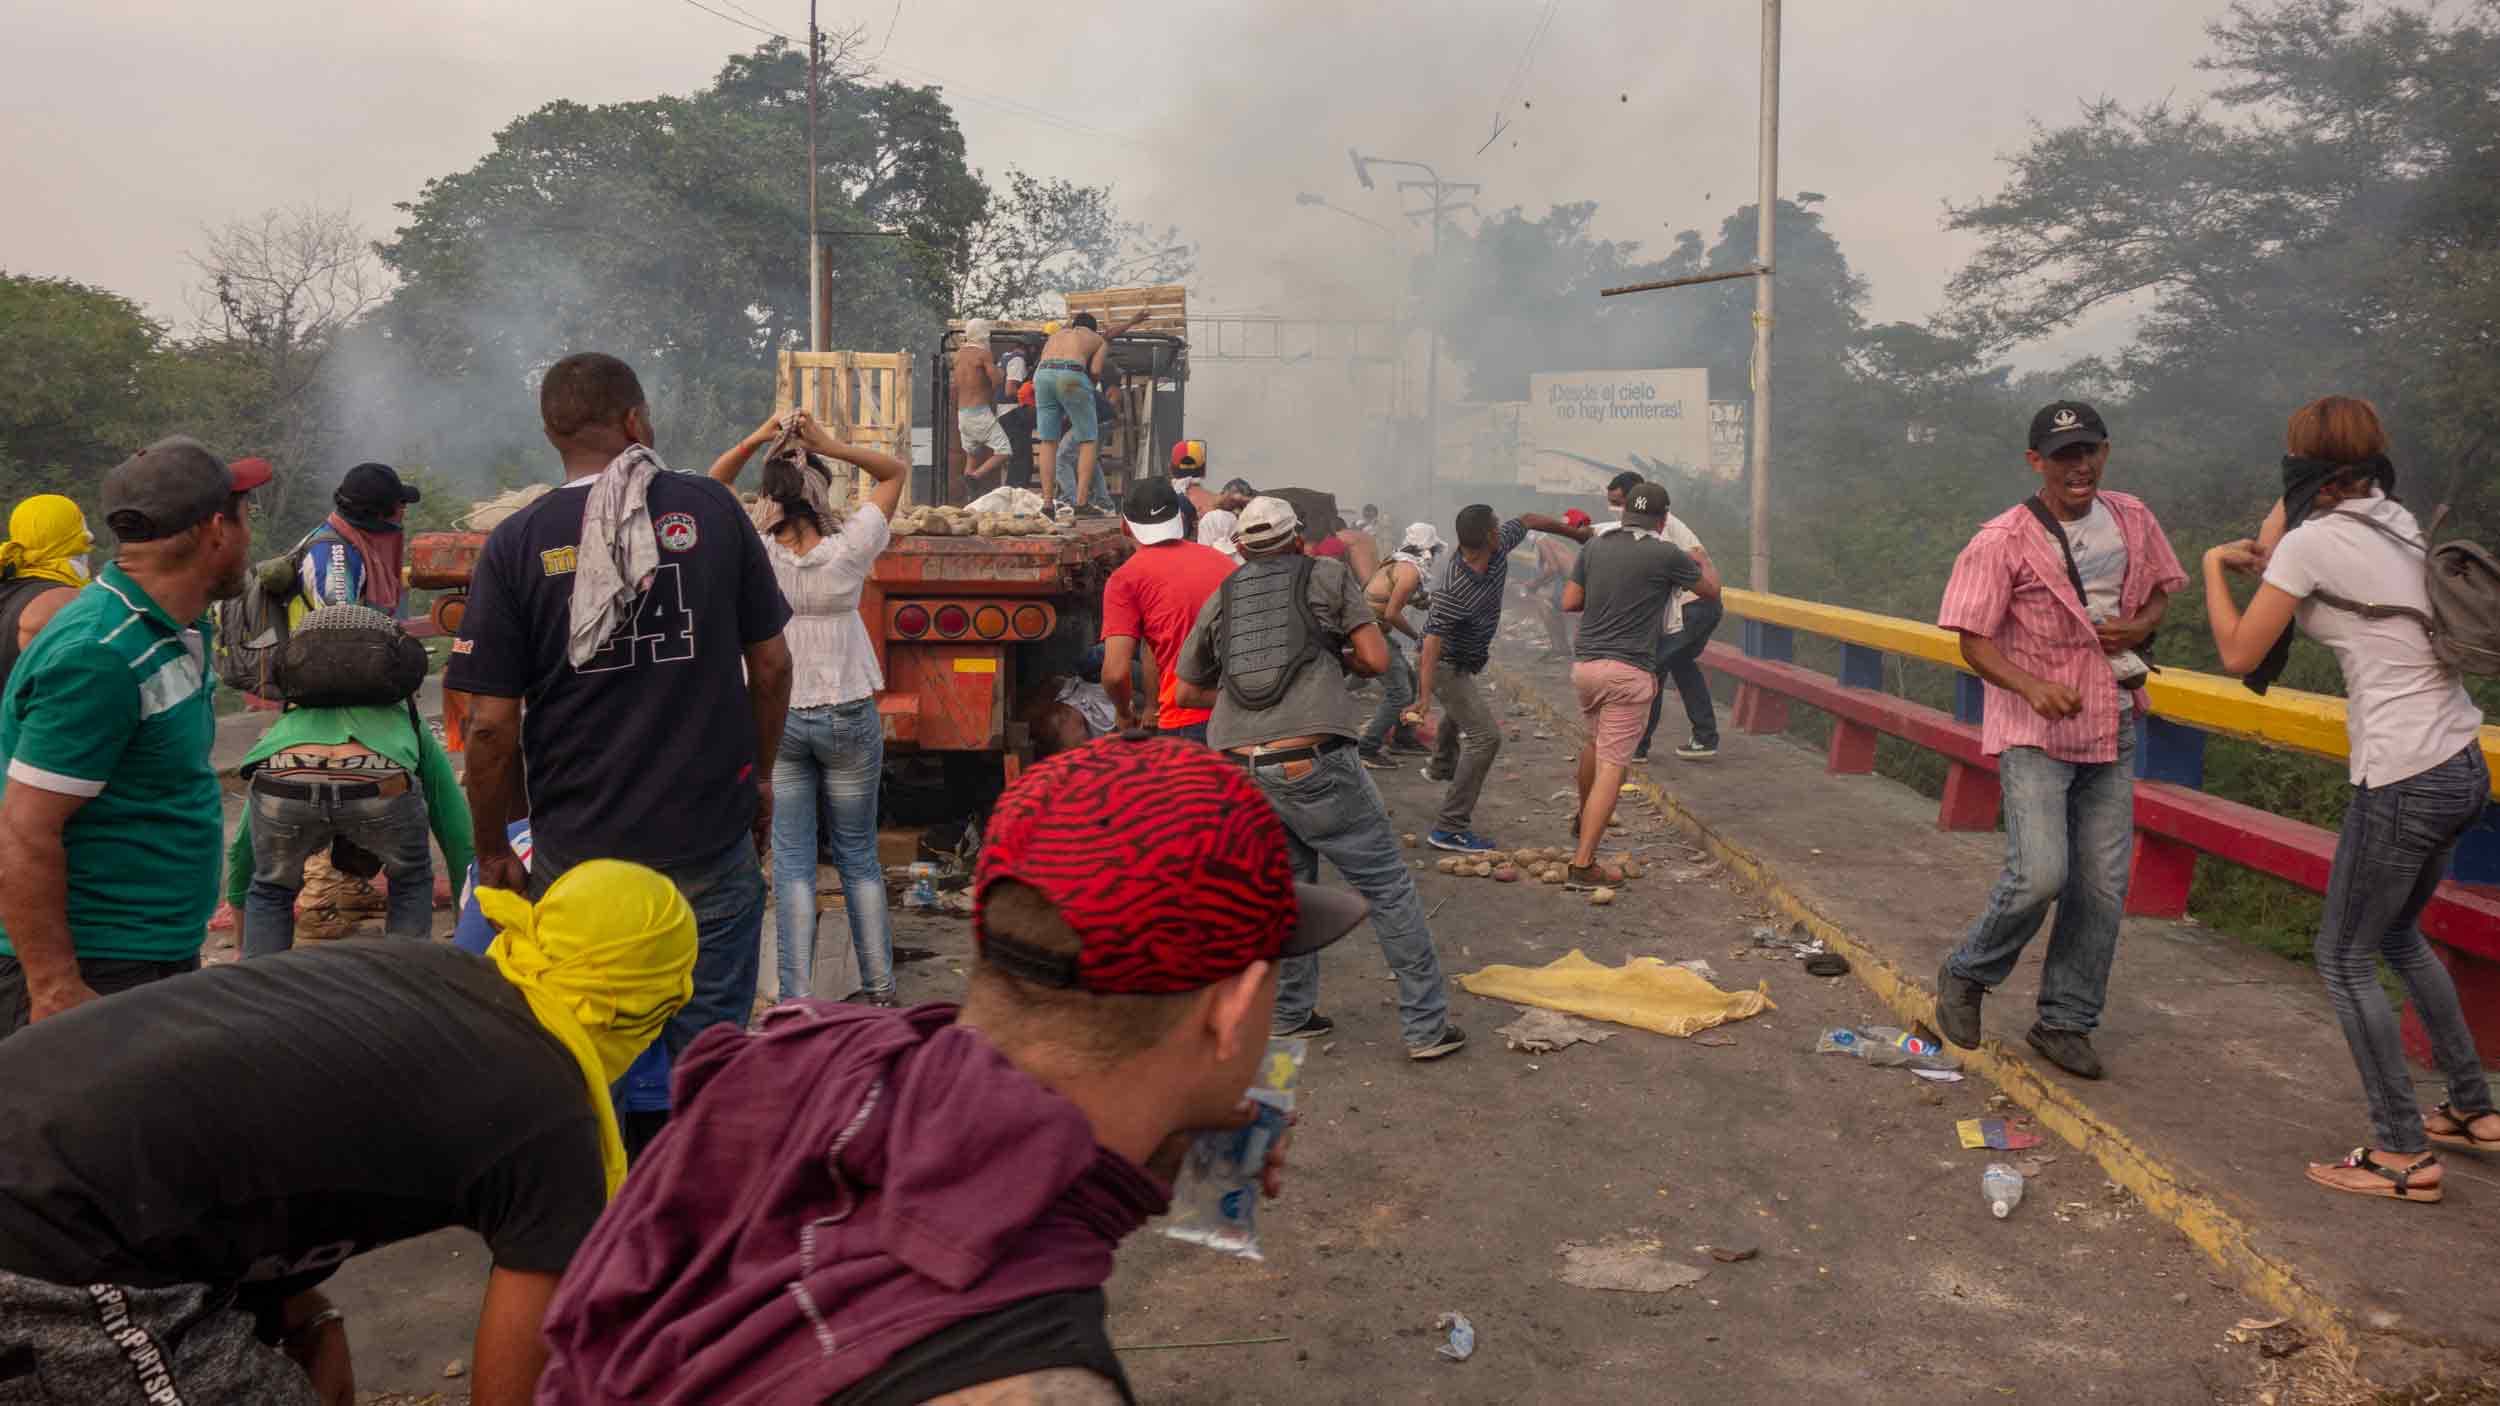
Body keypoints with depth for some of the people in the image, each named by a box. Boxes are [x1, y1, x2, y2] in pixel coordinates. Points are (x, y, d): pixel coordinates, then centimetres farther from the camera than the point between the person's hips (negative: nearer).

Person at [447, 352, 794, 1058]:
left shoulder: (516, 544, -4)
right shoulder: (711, 509, -2)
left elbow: (492, 725, -6)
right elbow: (770, 664, 3)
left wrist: (491, 850, 6)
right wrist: (760, 776, 16)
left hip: (578, 849, 0)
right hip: (710, 837, 0)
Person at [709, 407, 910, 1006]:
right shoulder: (848, 550, -12)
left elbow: (714, 484, 6)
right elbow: (897, 471, 1)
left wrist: (757, 439, -7)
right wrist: (830, 447, -10)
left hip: (777, 720, 0)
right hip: (848, 717, 0)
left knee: (791, 861, 5)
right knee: (859, 856, 13)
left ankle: (794, 998, 5)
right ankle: (879, 987, 20)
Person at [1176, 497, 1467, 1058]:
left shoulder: (1220, 599, 17)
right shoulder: (1327, 575, 8)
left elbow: (1187, 690, 23)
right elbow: (1376, 659, 2)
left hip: (1240, 770, 5)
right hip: (1313, 763, -4)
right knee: (1387, 885, 3)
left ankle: (1292, 1013, 23)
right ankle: (1426, 1027, 4)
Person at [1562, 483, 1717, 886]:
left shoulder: (1595, 548, 5)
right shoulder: (1665, 554, -8)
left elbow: (1569, 602, 8)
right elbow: (1711, 590, 7)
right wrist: (1701, 560, 27)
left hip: (1584, 664, 6)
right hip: (1627, 672, -6)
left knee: (1595, 741, 30)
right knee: (1612, 766, -6)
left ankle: (1586, 819, 50)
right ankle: (1583, 864, -11)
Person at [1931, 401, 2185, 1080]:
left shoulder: (2132, 520, 7)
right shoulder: (2002, 541, -10)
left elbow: (2161, 589, 21)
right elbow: (1973, 640, -11)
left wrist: (2141, 625, -3)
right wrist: (2032, 686, -29)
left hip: (2111, 727, 6)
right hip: (2032, 728, -6)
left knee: (2103, 885, 6)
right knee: (2041, 873, -17)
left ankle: (2065, 1022, 20)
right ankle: (1965, 976, 10)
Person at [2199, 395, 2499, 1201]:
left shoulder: (2312, 541, -13)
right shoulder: (2397, 521, 9)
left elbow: (2239, 654, -6)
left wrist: (2214, 566, 7)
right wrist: (2265, 564, 16)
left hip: (2403, 779, -8)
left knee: (2345, 958, 4)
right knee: (2398, 935, 26)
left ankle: (2403, 1155, 7)